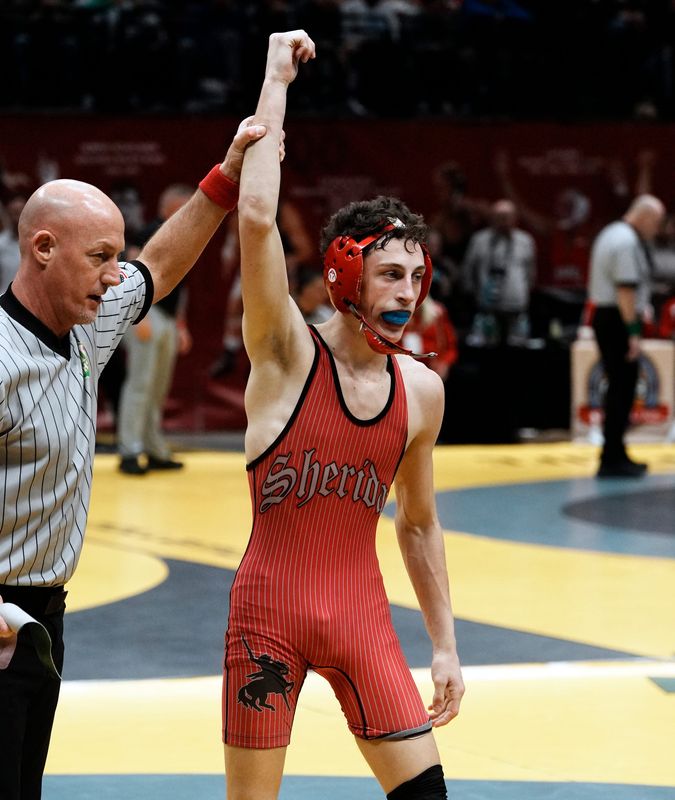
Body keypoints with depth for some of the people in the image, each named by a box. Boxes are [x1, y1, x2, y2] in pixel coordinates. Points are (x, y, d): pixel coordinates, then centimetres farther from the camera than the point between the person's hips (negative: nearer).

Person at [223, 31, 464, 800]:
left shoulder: (421, 389, 4)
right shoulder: (286, 354, -9)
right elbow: (257, 215, -23)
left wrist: (445, 644, 12)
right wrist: (276, 80, -18)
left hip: (361, 613, 4)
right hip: (269, 610, -4)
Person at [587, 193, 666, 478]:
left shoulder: (611, 234, 17)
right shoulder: (627, 242, -16)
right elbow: (625, 289, -21)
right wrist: (633, 333, -21)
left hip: (604, 316, 11)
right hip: (619, 322, -11)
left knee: (619, 388, 15)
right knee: (622, 390, -9)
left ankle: (616, 455, 22)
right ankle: (612, 460, -9)